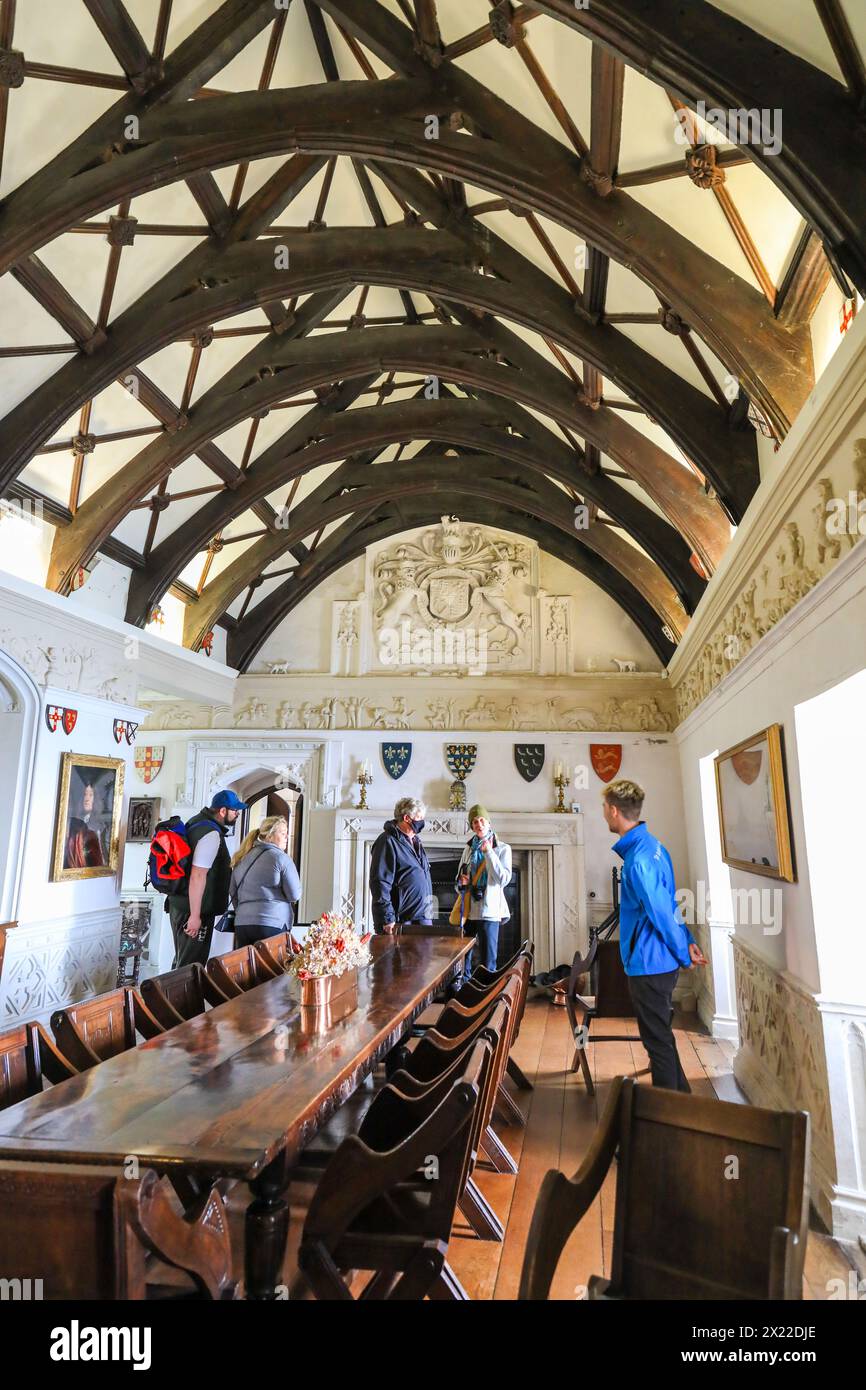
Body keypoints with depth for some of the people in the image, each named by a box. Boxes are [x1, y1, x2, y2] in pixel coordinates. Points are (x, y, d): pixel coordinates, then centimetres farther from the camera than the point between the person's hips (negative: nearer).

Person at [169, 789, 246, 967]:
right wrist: (195, 916, -23)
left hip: (180, 904, 10)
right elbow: (197, 876, -25)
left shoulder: (198, 822, 10)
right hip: (193, 911, -10)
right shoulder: (211, 834, -20)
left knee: (182, 960, 21)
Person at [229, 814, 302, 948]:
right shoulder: (280, 857, -6)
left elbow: (232, 892, 20)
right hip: (273, 925, -6)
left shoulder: (242, 858, 12)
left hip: (242, 923, 6)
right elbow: (294, 895, -6)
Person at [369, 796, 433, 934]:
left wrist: (428, 912, 19)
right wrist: (388, 919, -21)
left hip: (423, 918, 8)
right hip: (400, 921, -8)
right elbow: (380, 883, -18)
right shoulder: (388, 841, -13)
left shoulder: (416, 841, 16)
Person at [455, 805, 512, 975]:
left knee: (487, 962, -1)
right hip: (468, 910, 4)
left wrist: (489, 853, -16)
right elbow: (459, 879, 20)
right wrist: (461, 883, -4)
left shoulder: (502, 849, -1)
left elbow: (503, 879, -13)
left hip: (488, 911, -4)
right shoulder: (469, 849, 12)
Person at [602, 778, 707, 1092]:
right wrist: (688, 941, 14)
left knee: (658, 1041, 5)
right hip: (660, 961, 10)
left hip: (649, 964, -10)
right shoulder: (651, 844, 7)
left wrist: (684, 955, -9)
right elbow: (668, 903, 12)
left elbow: (662, 912, -22)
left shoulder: (638, 859, -25)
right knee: (661, 1036, 23)